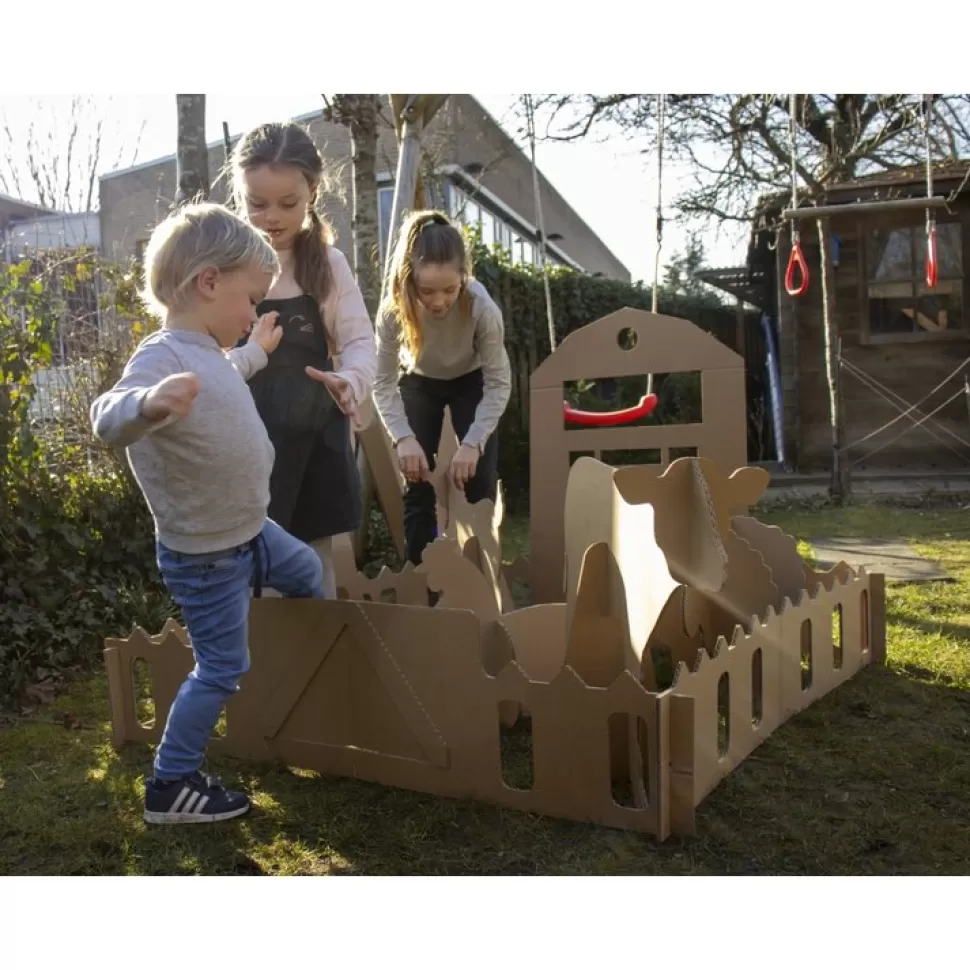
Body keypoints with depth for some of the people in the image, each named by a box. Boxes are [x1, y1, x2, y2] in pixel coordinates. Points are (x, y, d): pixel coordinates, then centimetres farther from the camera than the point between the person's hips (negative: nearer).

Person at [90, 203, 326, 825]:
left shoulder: (209, 352, 2)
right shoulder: (164, 355, -28)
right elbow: (108, 419, -45)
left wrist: (256, 353, 38)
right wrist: (148, 404, -66)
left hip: (250, 532, 9)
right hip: (205, 557, -9)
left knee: (308, 573, 29)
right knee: (223, 669, 2)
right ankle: (170, 787, 20)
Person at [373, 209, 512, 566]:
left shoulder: (481, 307, -37)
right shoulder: (393, 311, -33)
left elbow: (499, 382, -29)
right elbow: (384, 383, -24)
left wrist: (473, 443, -38)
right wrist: (403, 437, -39)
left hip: (471, 382, -1)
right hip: (418, 383, 1)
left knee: (480, 485, -5)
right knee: (417, 483, -3)